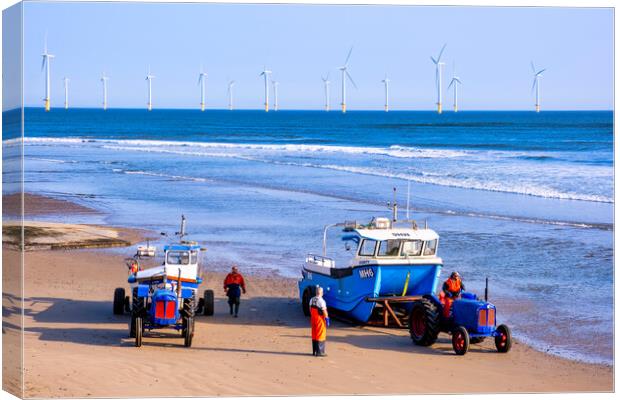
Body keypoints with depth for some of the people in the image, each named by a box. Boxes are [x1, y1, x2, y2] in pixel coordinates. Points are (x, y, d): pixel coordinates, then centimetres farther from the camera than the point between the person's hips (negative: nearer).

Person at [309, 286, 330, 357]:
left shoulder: (312, 300, 7)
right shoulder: (321, 301, -18)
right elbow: (324, 311, -19)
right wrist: (327, 319, -13)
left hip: (313, 319, 8)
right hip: (320, 319, -8)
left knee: (314, 335, 14)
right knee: (321, 335, -2)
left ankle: (314, 351, 20)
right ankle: (319, 352, -3)